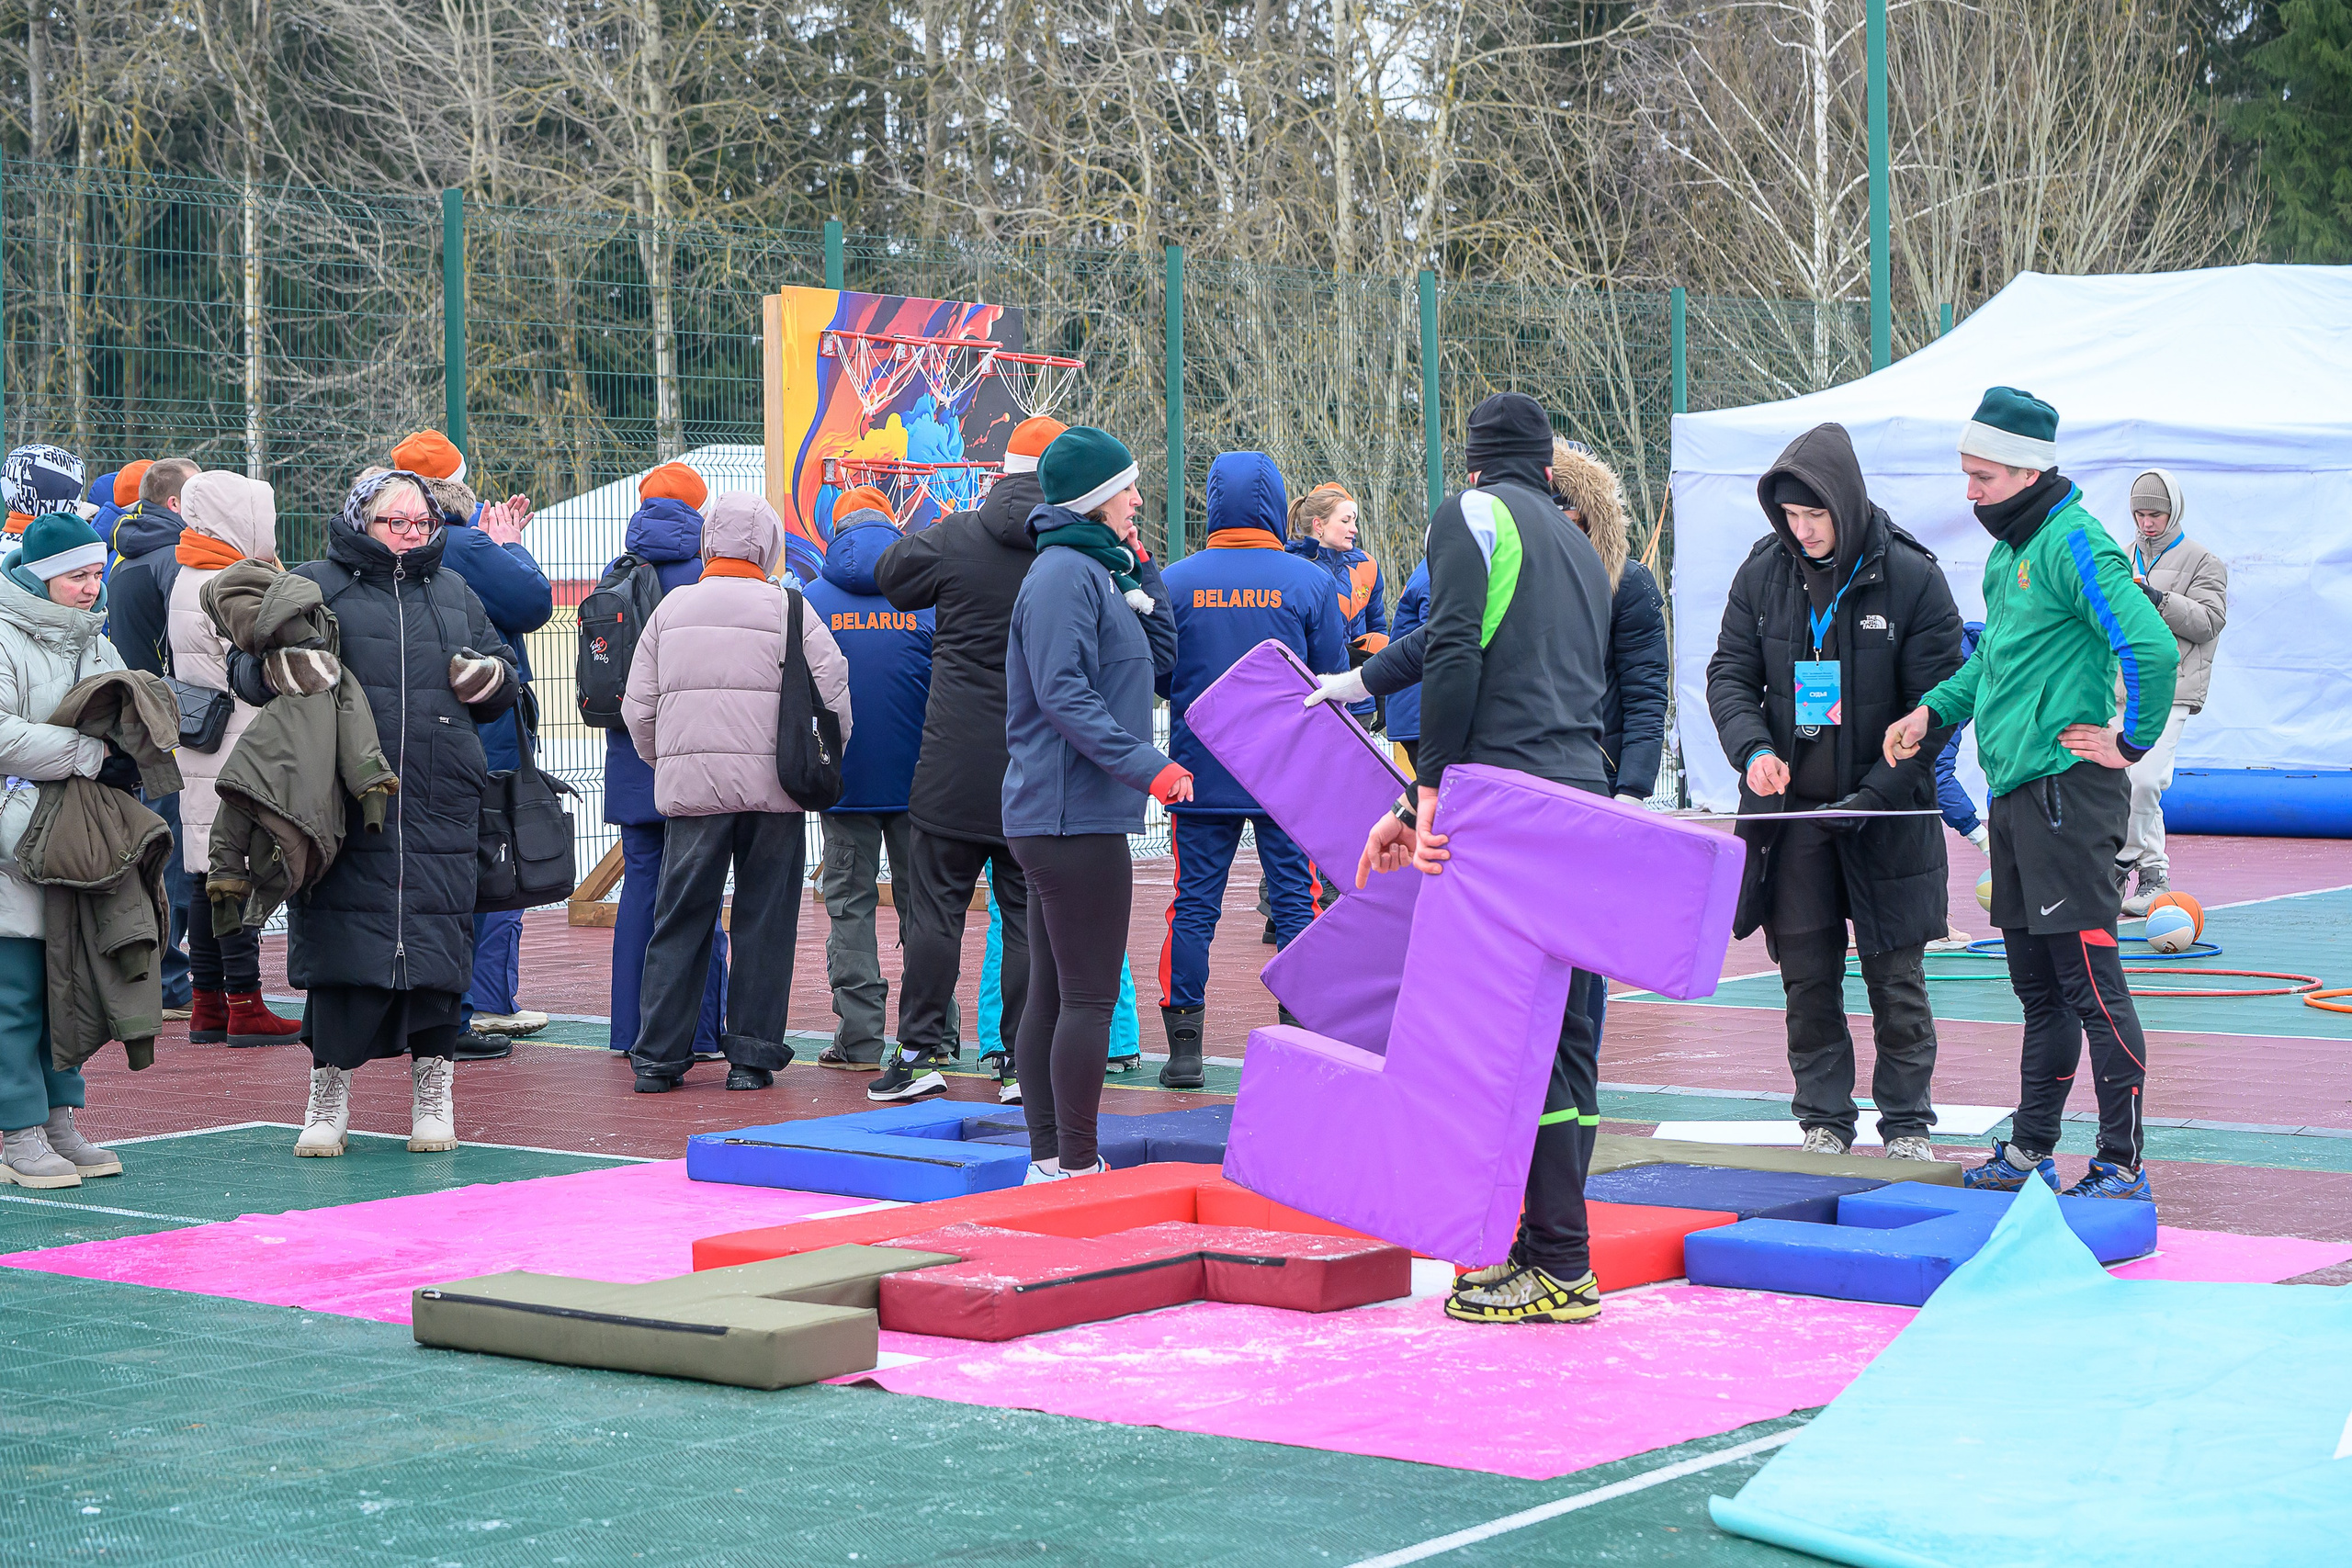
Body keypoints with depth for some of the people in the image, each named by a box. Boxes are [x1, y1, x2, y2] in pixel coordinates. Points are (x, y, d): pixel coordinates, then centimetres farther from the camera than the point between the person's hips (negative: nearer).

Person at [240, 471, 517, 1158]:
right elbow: (246, 665, 7)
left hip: (439, 810, 3)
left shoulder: (454, 593, 19)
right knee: (338, 939, -3)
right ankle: (330, 1089, 8)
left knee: (438, 939, 0)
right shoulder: (313, 585, 8)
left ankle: (433, 1088, 12)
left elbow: (502, 682, 26)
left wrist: (491, 677, 3)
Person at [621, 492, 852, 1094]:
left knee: (680, 918, 7)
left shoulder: (671, 608, 7)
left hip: (690, 788, 2)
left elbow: (638, 707, 8)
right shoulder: (788, 609, -2)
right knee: (765, 921, 6)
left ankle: (658, 1055, 5)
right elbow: (833, 694, -4)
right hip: (773, 787, -2)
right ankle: (752, 1054, 7)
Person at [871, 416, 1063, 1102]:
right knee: (1030, 910, 7)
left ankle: (922, 1048, 6)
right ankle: (1025, 1060, 8)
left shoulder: (953, 538, -5)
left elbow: (889, 572, 12)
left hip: (956, 762, -1)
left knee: (933, 903, 7)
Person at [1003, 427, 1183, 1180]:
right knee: (1089, 996, -7)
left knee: (1051, 994, 11)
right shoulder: (1064, 574, -13)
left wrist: (1140, 565, 13)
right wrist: (1146, 765, -26)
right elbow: (1063, 695, -22)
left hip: (1053, 815, 10)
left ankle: (1049, 1160, 15)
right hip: (1074, 815, -10)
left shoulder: (1096, 572, 18)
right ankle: (1076, 1166, -4)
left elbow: (1159, 656, 19)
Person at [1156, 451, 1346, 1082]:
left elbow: (1153, 674, 4)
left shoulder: (1176, 581, -3)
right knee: (1295, 900, 6)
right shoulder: (1308, 581, -5)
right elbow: (1335, 675, 0)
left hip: (1200, 768, 1)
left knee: (1193, 905, 5)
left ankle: (1183, 1046, 4)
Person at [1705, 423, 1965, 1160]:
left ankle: (1907, 1123, 15)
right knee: (1806, 975, 7)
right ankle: (1824, 1119, 17)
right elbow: (1729, 674, 7)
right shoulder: (1763, 572, 0)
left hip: (1886, 815, -3)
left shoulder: (1911, 578, -10)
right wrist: (1753, 747, -13)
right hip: (1792, 810, 3)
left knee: (1896, 977, 4)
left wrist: (1873, 794, -16)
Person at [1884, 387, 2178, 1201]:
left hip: (2065, 793, -10)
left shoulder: (2073, 543, -15)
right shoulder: (2007, 553, 16)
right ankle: (2029, 1155, 24)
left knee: (2090, 981, -8)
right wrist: (1935, 708, 14)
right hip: (2014, 797, 10)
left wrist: (2131, 742, -16)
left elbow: (2153, 647, -26)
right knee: (2039, 988, 16)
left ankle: (2123, 1166, -4)